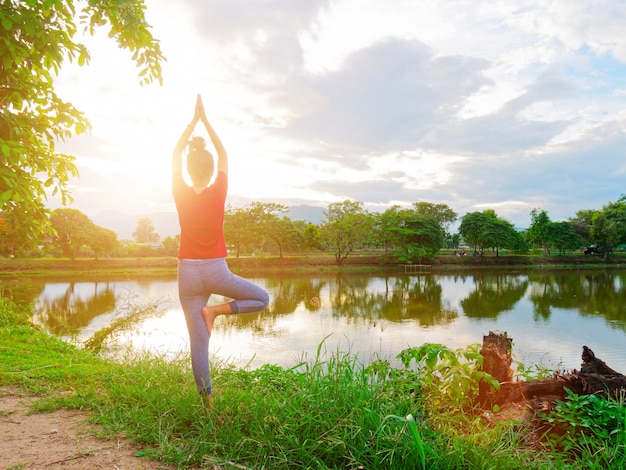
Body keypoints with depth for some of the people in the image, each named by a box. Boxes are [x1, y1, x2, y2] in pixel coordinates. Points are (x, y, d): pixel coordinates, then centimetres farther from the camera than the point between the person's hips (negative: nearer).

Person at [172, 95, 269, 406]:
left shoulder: (181, 194, -4)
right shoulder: (219, 192, -7)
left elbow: (176, 153, 9)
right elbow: (223, 153, 7)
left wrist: (195, 119, 14)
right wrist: (205, 120, 13)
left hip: (188, 273, 3)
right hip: (216, 271, -2)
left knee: (198, 340, 7)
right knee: (262, 299, 16)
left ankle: (207, 399, 10)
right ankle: (215, 310, -2)